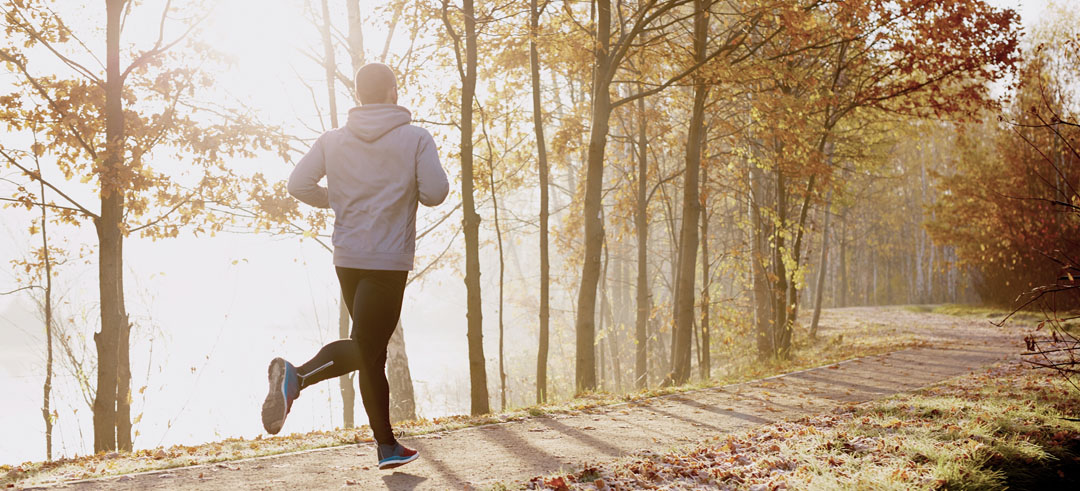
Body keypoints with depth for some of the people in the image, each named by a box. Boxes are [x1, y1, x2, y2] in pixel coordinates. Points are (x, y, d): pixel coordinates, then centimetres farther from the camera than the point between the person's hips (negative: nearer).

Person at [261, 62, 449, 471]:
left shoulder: (333, 141, 6)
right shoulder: (415, 138, -4)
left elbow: (299, 184, -2)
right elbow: (435, 193, -11)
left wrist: (338, 201, 15)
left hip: (347, 259, 5)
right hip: (389, 260, -5)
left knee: (373, 350, 15)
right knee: (365, 347, -4)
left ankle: (387, 445, 16)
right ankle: (297, 376, -29)